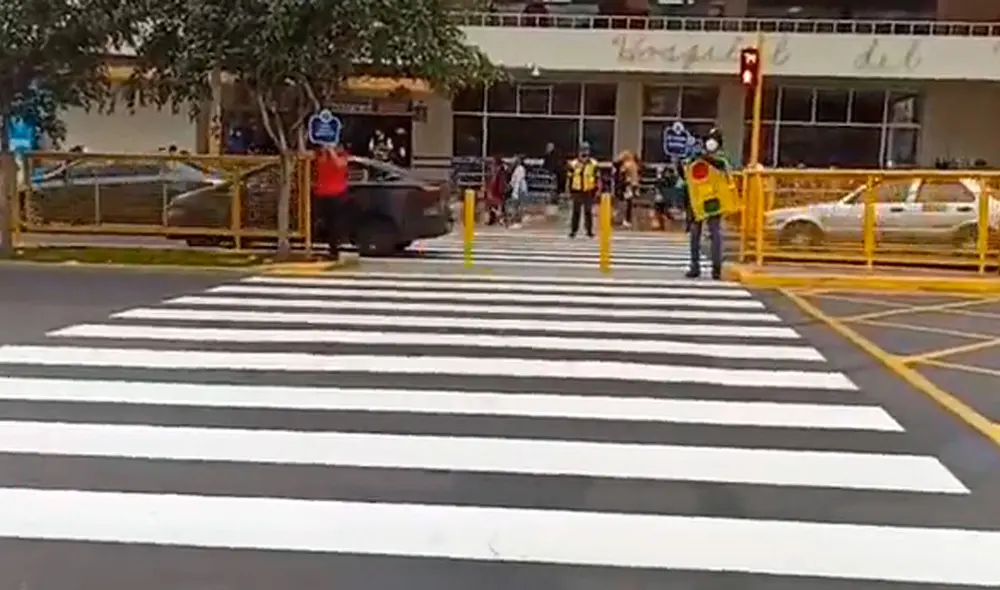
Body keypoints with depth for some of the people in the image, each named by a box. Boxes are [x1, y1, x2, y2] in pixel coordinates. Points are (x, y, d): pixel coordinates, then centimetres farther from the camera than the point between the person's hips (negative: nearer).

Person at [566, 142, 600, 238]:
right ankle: (573, 230, 10)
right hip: (577, 191, 0)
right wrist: (569, 189, 4)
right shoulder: (573, 164, -2)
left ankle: (589, 230, 13)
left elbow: (597, 178, 6)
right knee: (576, 212, 4)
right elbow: (569, 177, 5)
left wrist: (597, 189, 3)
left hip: (589, 191, 0)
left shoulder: (593, 164, 0)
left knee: (588, 212, 5)